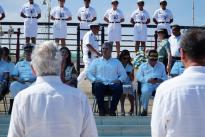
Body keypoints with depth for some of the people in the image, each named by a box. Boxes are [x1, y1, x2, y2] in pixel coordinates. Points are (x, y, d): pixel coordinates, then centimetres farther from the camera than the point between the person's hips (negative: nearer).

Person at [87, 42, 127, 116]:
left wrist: (119, 80, -5)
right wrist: (94, 80, -6)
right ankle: (101, 110, -26)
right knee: (98, 85, -36)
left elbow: (124, 74, 17)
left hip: (113, 85, 1)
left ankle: (112, 110, -22)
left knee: (118, 87, -34)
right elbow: (89, 73, 14)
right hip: (100, 84, 0)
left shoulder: (117, 62, 24)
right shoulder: (96, 61, 23)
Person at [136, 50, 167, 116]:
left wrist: (161, 80, -9)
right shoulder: (143, 65, 18)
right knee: (146, 91, -38)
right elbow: (138, 76, 5)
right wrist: (148, 80, -12)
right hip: (147, 84, -1)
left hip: (158, 84, 1)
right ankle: (145, 109, -17)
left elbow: (165, 77, 17)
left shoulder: (161, 65, 24)